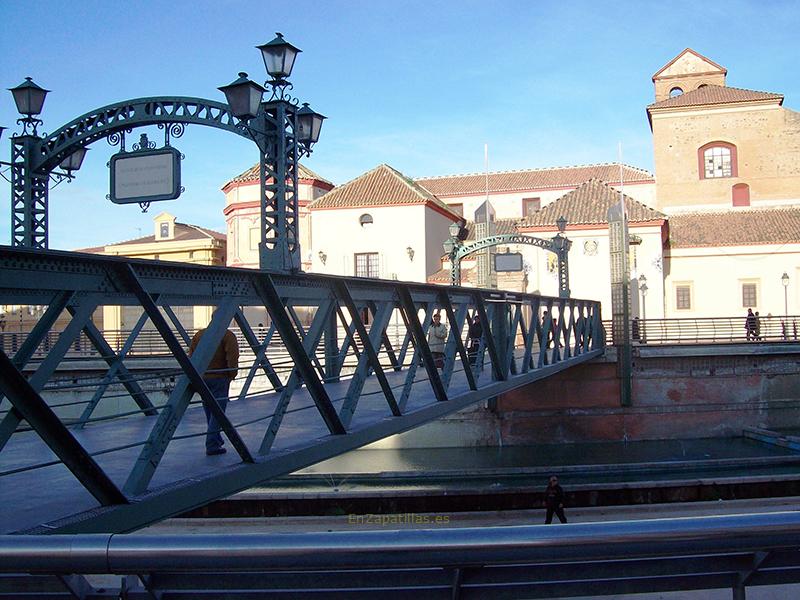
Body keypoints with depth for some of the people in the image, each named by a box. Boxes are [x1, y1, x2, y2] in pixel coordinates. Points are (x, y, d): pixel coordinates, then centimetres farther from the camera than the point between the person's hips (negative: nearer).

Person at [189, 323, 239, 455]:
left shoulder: (198, 334, 9)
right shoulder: (228, 336, -9)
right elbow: (232, 359, -17)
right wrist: (232, 375, -4)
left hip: (201, 379, 6)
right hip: (219, 379, -6)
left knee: (209, 412, 18)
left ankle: (217, 440, 31)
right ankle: (212, 446, -5)